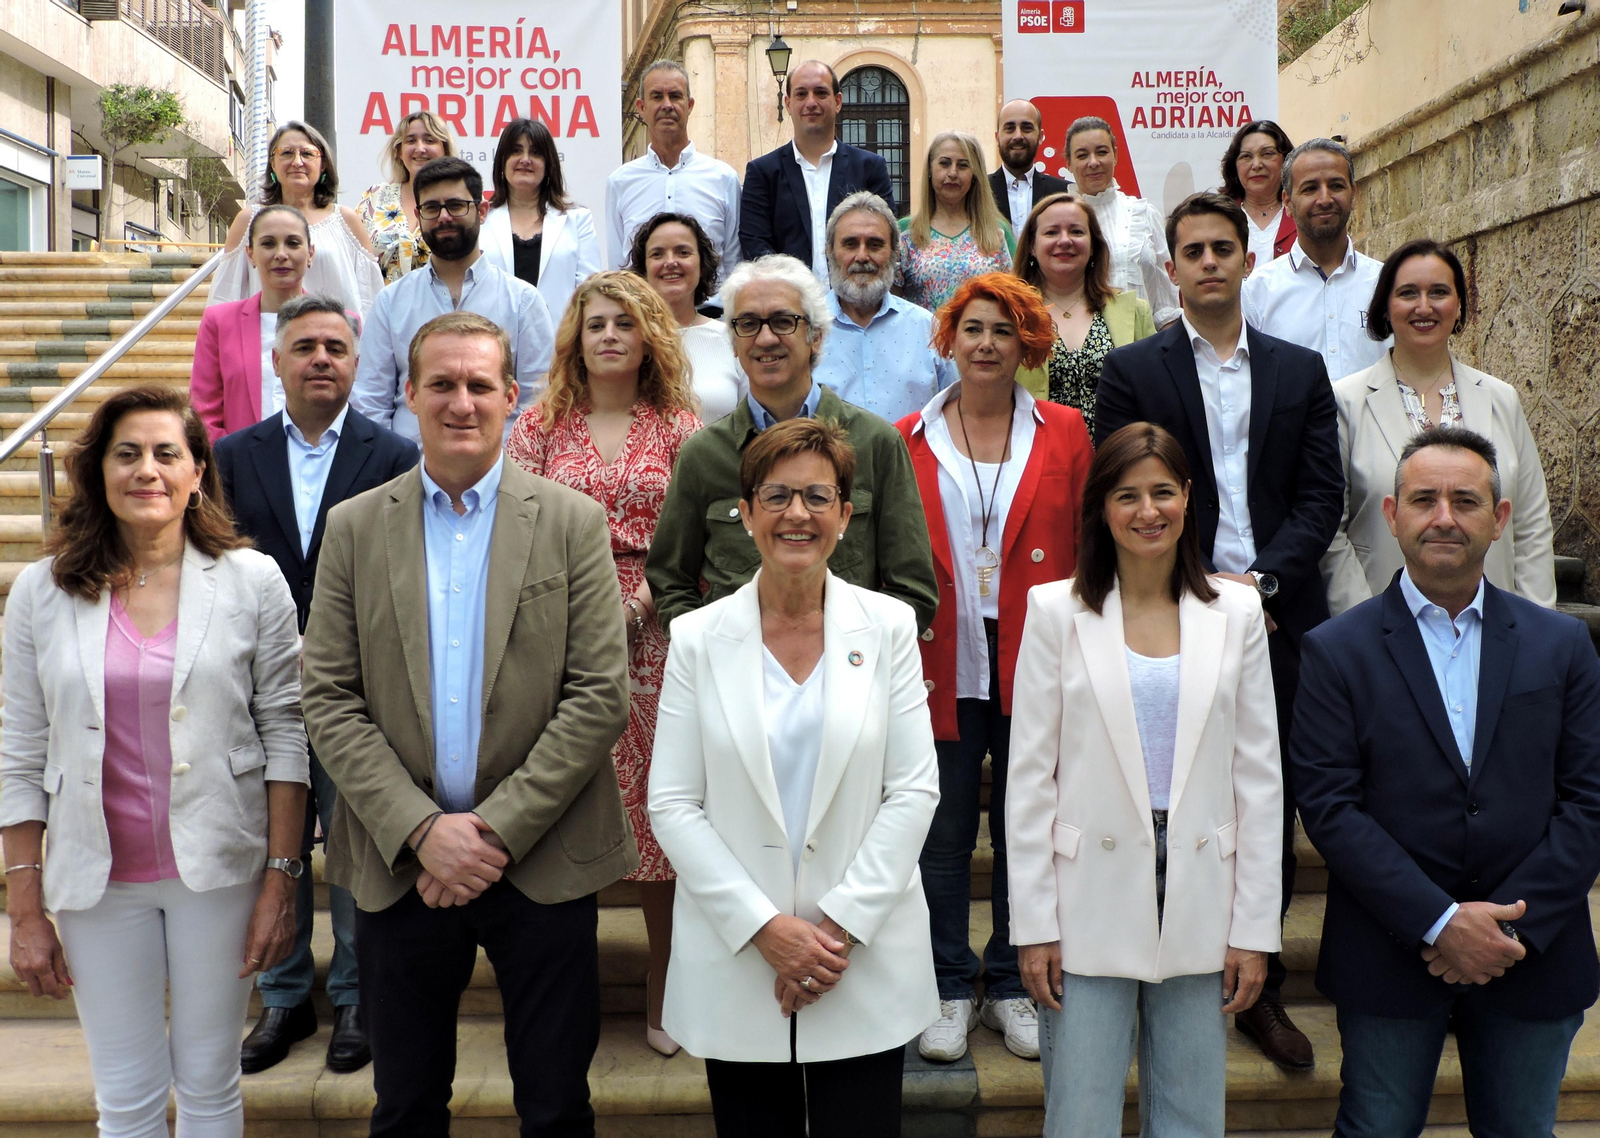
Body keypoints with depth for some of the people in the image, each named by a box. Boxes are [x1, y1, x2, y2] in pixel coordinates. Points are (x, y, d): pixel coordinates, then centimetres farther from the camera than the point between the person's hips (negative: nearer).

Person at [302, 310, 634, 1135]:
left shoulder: (573, 522, 0)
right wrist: (421, 829, -11)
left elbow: (600, 696, -6)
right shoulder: (355, 527, 4)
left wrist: (499, 829, -12)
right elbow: (329, 701, 0)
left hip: (542, 860, -1)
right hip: (401, 862, 2)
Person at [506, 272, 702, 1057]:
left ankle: (663, 995, 13)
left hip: (652, 635, 0)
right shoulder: (540, 426, 10)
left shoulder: (679, 427, 7)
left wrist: (634, 605, -11)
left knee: (660, 807, 0)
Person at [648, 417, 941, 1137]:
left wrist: (840, 924, -10)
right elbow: (672, 804, -4)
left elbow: (914, 791, -3)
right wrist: (764, 927, -11)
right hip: (735, 963, 0)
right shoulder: (699, 638, 0)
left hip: (866, 961, 0)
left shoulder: (888, 627, 0)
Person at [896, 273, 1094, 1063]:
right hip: (944, 666, 0)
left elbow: (1087, 551, 4)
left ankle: (1012, 987, 25)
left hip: (1032, 665, 1)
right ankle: (949, 990, 21)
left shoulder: (1065, 434, 5)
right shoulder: (908, 440, 4)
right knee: (943, 835, 6)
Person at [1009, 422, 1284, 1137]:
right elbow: (1030, 779, -1)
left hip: (1199, 908, 2)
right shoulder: (1057, 611, -1)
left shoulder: (1236, 613, 4)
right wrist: (1034, 925, -4)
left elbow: (1259, 778, 5)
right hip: (1091, 907, -2)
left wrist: (1254, 927, 2)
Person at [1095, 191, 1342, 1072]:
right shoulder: (1132, 370, 4)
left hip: (1275, 619, 3)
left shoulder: (1300, 370, 12)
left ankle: (1258, 988, 23)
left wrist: (1258, 581, -10)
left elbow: (1322, 496, 4)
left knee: (1269, 816, 9)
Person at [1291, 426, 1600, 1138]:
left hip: (1534, 956, 2)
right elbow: (1328, 805, -10)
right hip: (1389, 959, -2)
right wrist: (1441, 922, -17)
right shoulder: (1337, 650, -4)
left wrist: (1513, 926, -11)